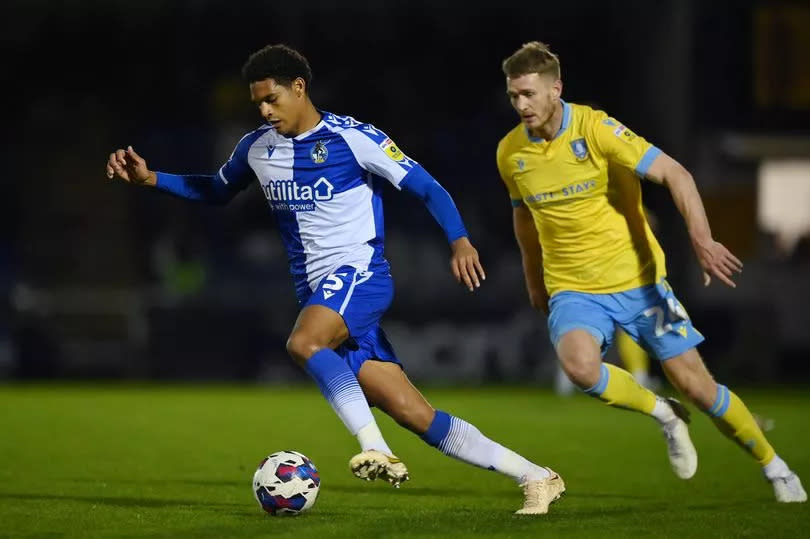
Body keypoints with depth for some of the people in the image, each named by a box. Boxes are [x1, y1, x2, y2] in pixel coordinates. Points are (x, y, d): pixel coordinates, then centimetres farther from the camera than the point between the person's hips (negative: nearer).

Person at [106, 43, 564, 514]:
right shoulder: (258, 147, 10)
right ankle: (536, 478, 5)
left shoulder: (352, 138, -9)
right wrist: (149, 178, 17)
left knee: (304, 343, -37)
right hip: (318, 291, 6)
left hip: (359, 273, -6)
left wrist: (460, 241, -23)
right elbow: (218, 190, 29)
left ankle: (377, 451, -35)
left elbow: (427, 187, -8)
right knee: (414, 414, -2)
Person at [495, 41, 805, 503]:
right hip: (574, 290, 2)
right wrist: (534, 279, 25)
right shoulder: (510, 152, -2)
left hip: (638, 280, -2)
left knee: (696, 385, -3)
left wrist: (703, 240, -34)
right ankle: (665, 415, -2)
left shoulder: (596, 128, -16)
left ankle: (775, 468, 20)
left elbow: (675, 174, -20)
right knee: (579, 365, -31)